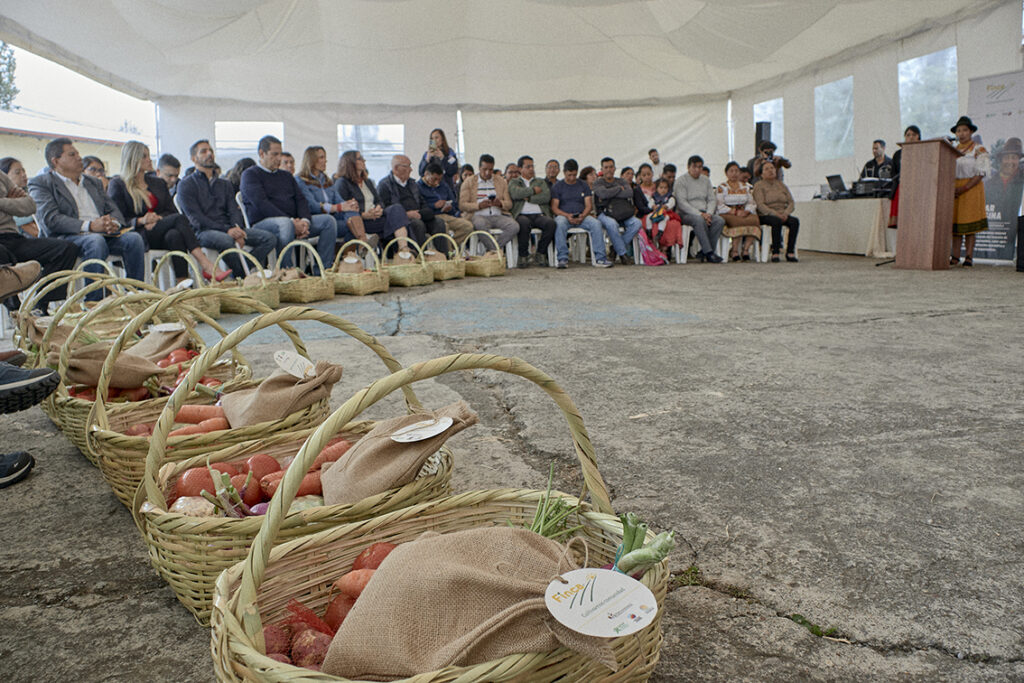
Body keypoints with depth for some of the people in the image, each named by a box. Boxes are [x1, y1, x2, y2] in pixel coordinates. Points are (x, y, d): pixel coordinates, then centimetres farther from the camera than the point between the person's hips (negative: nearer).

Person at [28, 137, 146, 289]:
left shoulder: (93, 182, 29)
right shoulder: (40, 183, 9)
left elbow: (112, 209, 20)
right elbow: (51, 219, -7)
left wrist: (114, 223, -7)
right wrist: (89, 226, -20)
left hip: (104, 234, 5)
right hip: (67, 236, -5)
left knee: (134, 238, -25)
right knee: (96, 240, -37)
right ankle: (93, 300, -37)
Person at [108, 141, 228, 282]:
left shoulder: (158, 183, 25)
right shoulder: (117, 184, 9)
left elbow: (171, 211, 16)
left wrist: (159, 218, -7)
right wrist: (141, 221, -18)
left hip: (159, 236, 4)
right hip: (138, 236, -4)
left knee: (174, 235, -36)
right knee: (179, 219, -29)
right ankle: (207, 266, -42)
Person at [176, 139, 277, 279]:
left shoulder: (225, 184, 26)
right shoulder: (186, 184, 8)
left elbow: (234, 211, 13)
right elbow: (195, 217, -5)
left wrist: (237, 230, -13)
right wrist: (226, 230, -20)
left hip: (230, 230, 5)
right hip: (203, 231, -5)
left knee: (270, 238, -18)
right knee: (226, 241, -41)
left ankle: (246, 271, -27)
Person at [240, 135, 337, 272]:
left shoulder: (286, 176, 26)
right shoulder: (250, 174, 3)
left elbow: (300, 199, 14)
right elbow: (261, 204, -12)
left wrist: (305, 221, -10)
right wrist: (291, 222, -20)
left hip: (293, 222, 7)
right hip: (262, 222, -7)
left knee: (328, 220, -11)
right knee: (285, 224, -40)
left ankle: (321, 271, -18)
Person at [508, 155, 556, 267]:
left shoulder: (541, 182, 27)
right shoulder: (514, 182, 21)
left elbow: (546, 197, 6)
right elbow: (515, 193, -4)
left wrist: (529, 198, 0)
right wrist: (533, 190, 3)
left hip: (539, 215, 2)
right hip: (522, 215, -2)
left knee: (550, 222, -32)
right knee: (524, 223, -38)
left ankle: (541, 253, -16)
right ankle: (523, 256, -23)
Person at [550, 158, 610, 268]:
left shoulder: (584, 185, 17)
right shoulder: (557, 187, 10)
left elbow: (589, 205, 9)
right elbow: (554, 207, 0)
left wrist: (582, 215, -13)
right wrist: (567, 215, -18)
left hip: (582, 216, 2)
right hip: (564, 215, -2)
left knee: (596, 223, -29)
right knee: (559, 224, -38)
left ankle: (600, 258, -30)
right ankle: (562, 259, -36)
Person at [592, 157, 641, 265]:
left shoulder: (622, 181, 20)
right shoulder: (598, 183, 10)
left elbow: (630, 193, -3)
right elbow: (603, 193, -13)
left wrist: (611, 194, -8)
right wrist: (619, 188, -2)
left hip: (624, 215, 4)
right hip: (605, 214, -4)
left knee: (637, 223, -25)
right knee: (611, 224, -38)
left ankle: (616, 246, -14)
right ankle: (623, 253, -24)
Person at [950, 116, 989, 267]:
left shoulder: (979, 150, 0)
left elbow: (981, 173, -7)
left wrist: (964, 188, -17)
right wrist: (950, 188, -3)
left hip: (972, 188, -4)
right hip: (954, 190, 4)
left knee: (969, 224, -6)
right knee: (955, 223, 0)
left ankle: (969, 257, -5)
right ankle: (955, 256, 1)